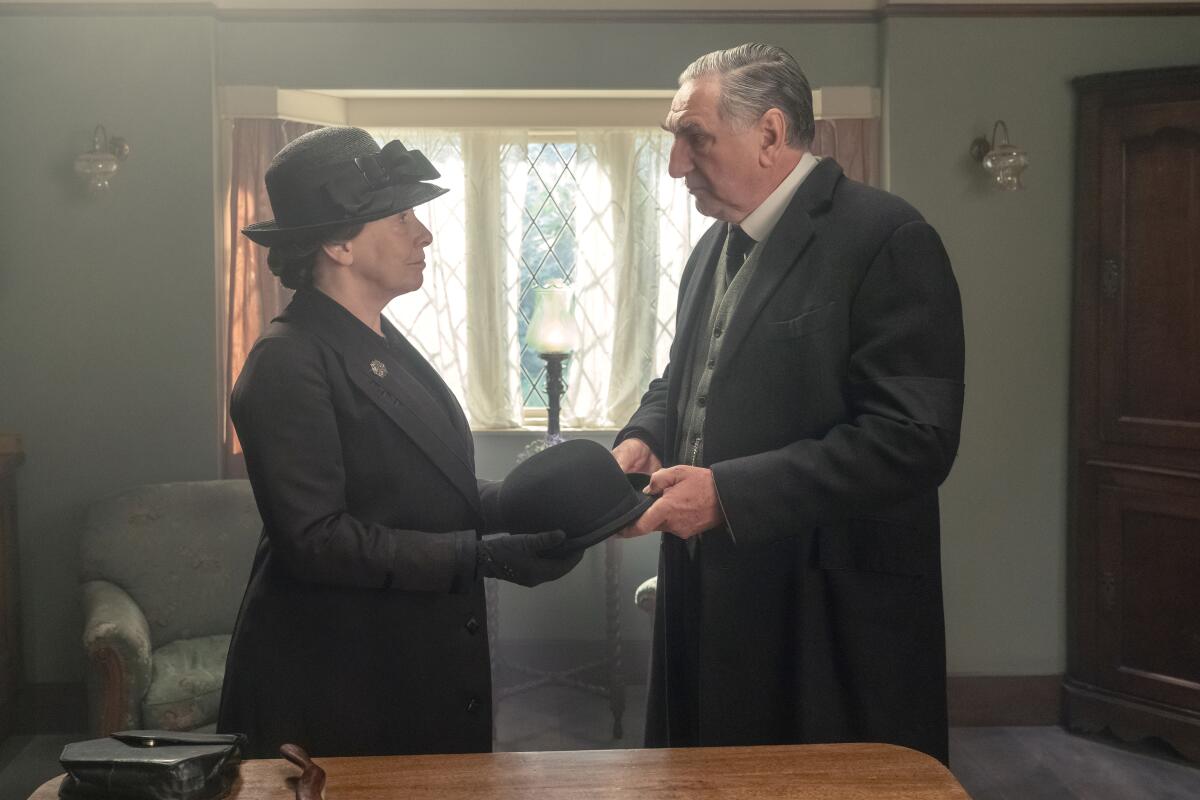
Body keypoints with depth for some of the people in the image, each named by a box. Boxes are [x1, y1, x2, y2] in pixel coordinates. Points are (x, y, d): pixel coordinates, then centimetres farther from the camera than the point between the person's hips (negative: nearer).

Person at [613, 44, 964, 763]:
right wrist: (643, 440, 1)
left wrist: (727, 492, -22)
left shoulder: (887, 239, -14)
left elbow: (914, 438, -21)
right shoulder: (715, 247, 13)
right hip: (714, 597, 7)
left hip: (831, 616, -7)